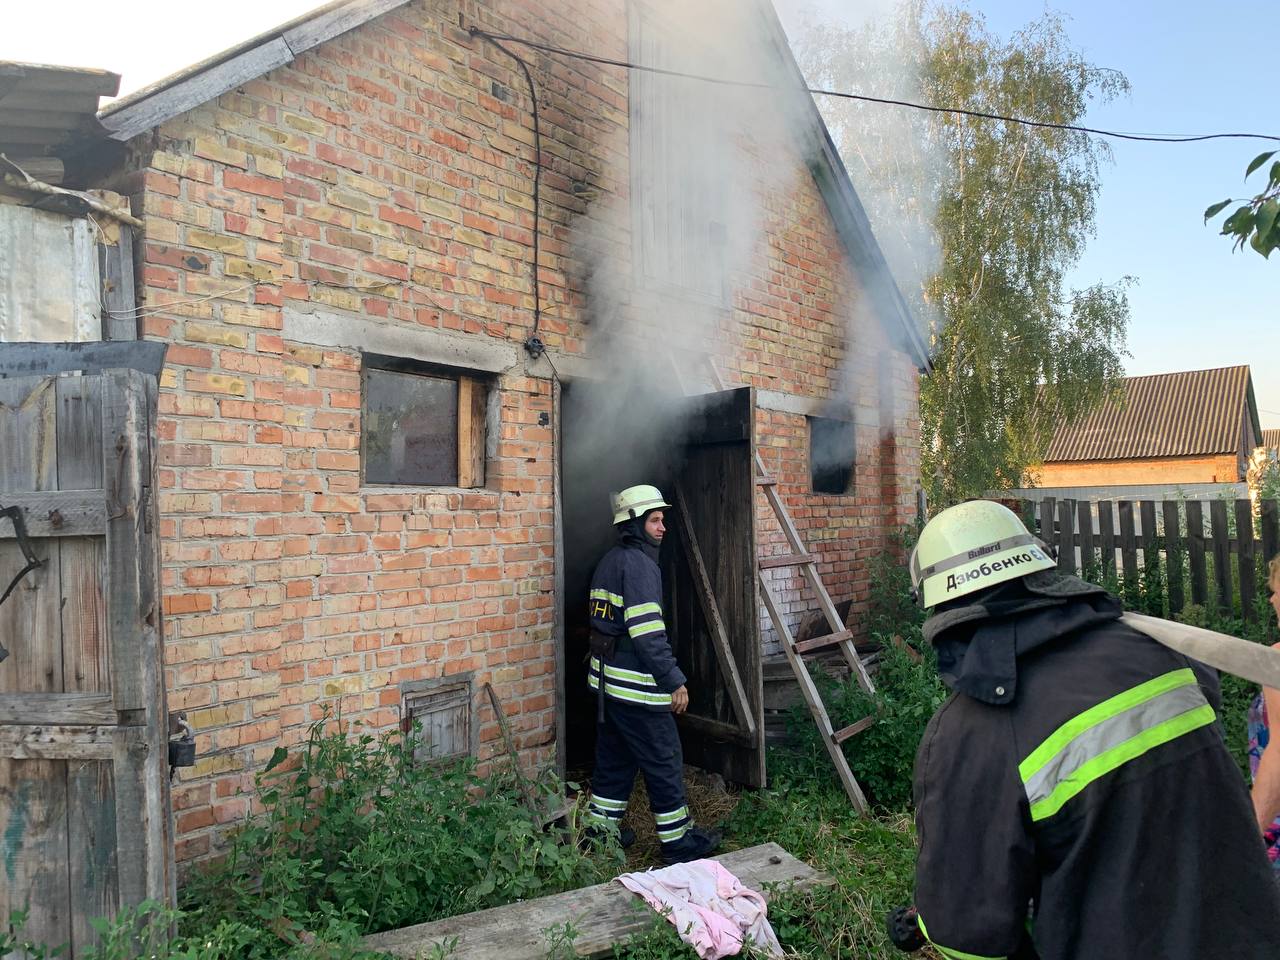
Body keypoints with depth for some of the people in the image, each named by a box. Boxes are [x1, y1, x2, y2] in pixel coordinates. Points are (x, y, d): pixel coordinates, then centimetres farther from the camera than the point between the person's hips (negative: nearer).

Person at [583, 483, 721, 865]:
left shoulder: (609, 561, 14)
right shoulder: (639, 563, -17)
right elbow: (648, 633, -23)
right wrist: (675, 681, -17)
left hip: (605, 677, 10)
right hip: (636, 683, -10)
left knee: (614, 757, 19)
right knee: (664, 761, 2)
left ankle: (600, 829, 28)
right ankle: (679, 841, 12)